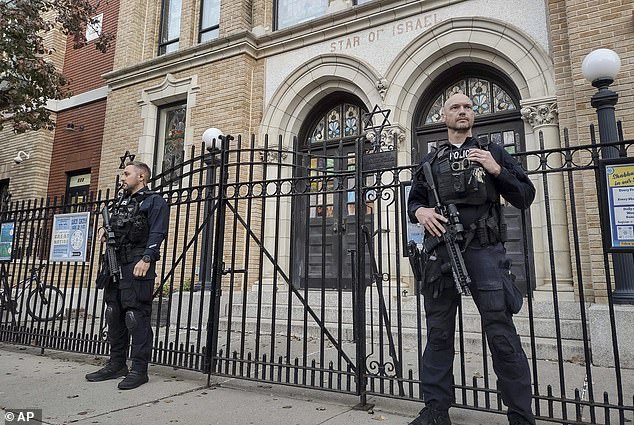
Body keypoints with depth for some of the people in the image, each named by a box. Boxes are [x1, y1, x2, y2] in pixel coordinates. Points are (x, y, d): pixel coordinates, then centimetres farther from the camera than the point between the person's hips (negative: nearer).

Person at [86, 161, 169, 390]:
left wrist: (146, 259, -24)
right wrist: (105, 232, 9)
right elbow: (111, 225, 32)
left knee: (137, 316, -8)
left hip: (137, 266, -9)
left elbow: (157, 233, -13)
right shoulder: (121, 201, 24)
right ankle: (116, 364, 23)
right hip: (116, 264, 9)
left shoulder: (154, 201, -2)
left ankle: (139, 370, -1)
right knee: (114, 315, 12)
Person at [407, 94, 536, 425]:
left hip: (484, 249, -2)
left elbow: (525, 196, 9)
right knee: (438, 334, 7)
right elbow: (413, 200, 21)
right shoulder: (431, 160, 19)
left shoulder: (492, 152, 14)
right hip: (441, 252, 2)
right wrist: (419, 211, -3)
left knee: (502, 333, -5)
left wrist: (496, 170, -7)